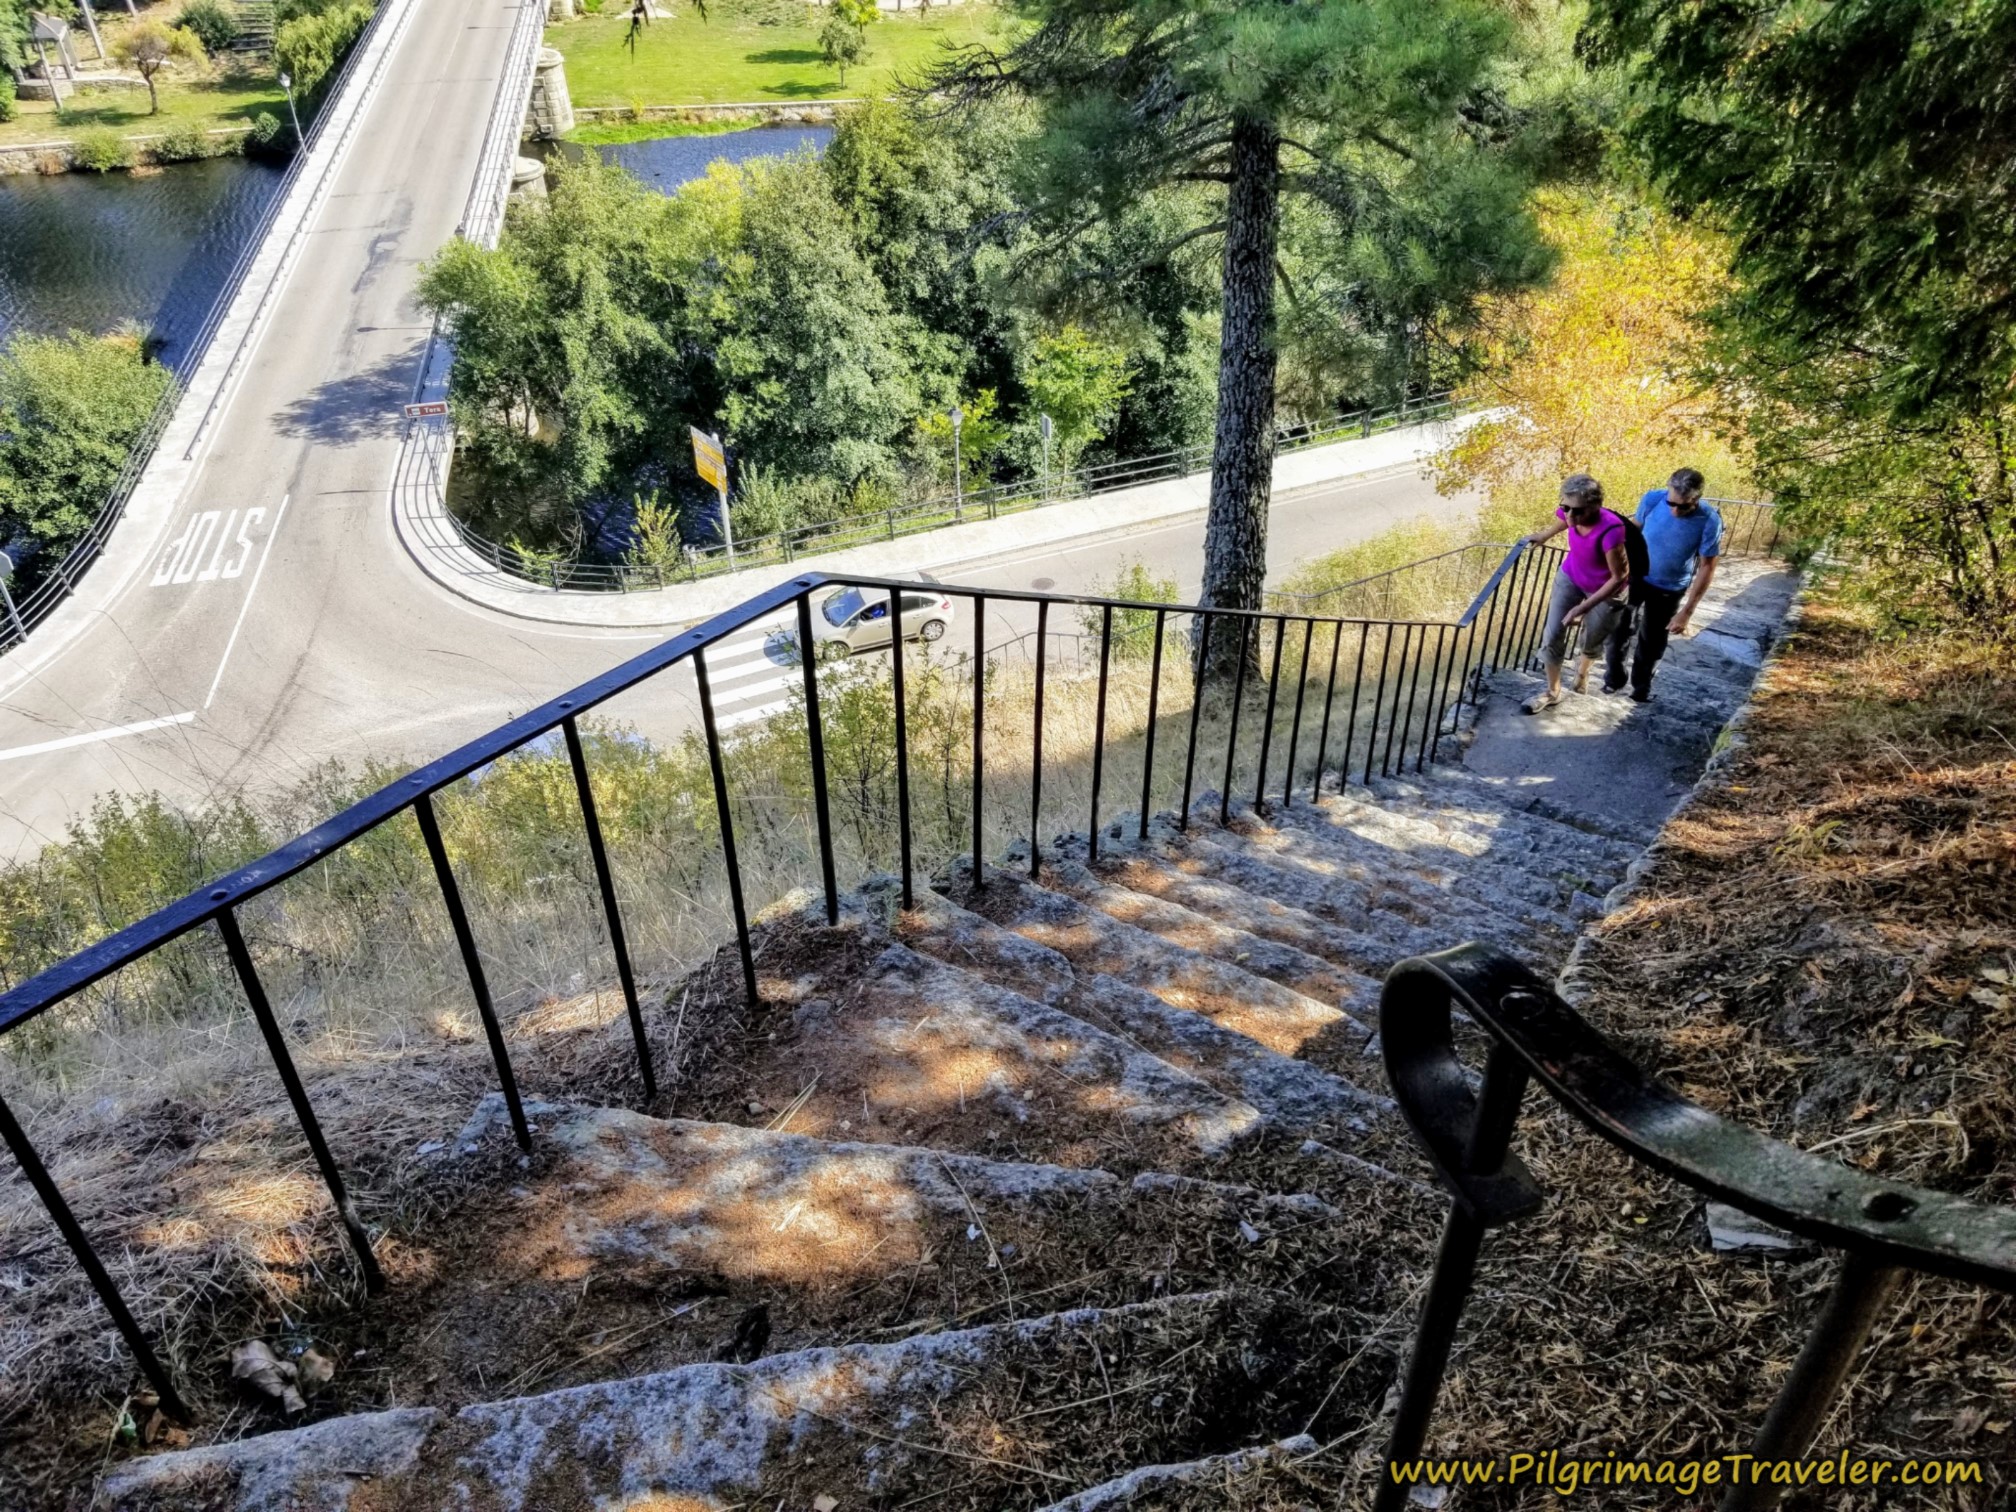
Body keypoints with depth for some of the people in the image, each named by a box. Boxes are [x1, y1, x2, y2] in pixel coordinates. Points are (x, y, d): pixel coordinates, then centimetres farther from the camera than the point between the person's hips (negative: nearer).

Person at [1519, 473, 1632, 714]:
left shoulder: (1610, 531, -42)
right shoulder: (1571, 512, -25)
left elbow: (1619, 578, -30)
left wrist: (1582, 608, -30)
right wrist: (1547, 535, 22)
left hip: (1604, 589, -4)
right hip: (1570, 576, 4)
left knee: (1592, 640, 20)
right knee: (1552, 637, 5)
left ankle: (1583, 670, 56)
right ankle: (1552, 691, 27)